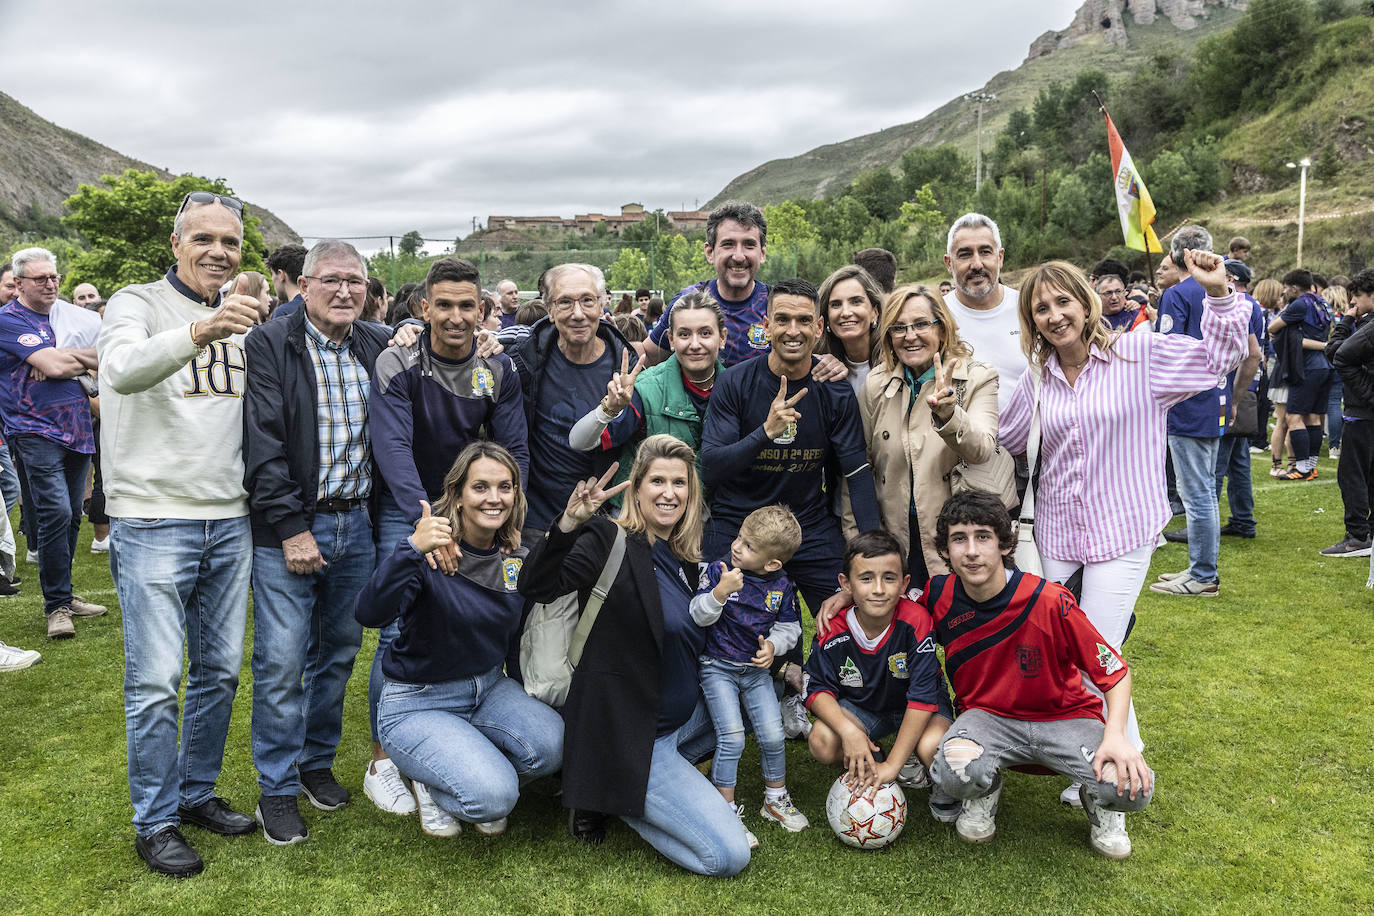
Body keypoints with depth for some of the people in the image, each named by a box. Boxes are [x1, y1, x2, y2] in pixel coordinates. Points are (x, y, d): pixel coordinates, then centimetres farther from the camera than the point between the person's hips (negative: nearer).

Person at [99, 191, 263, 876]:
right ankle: (155, 822, 15)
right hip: (154, 519, -5)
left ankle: (198, 792, 31)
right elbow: (122, 370, -28)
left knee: (220, 670, 13)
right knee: (156, 679, 0)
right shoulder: (138, 304, -4)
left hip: (229, 520, 6)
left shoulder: (243, 319, 12)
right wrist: (198, 334, -43)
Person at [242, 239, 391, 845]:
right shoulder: (269, 346, -6)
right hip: (288, 527, -4)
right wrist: (291, 528, -15)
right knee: (281, 662, -1)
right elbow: (263, 446, -12)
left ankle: (317, 761, 33)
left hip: (358, 524, 5)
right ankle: (277, 789, 15)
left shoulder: (379, 347, 7)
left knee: (339, 653, 15)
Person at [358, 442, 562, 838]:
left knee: (551, 744, -24)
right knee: (494, 797, -26)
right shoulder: (431, 552, -20)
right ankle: (431, 784, 8)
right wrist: (411, 550, -50)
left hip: (488, 687, 5)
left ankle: (481, 771, 8)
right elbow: (370, 614, -34)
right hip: (417, 702, -5)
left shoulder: (518, 555, -2)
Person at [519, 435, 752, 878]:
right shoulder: (611, 540, -15)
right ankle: (601, 799, 5)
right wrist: (569, 524, -45)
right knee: (731, 856, -11)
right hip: (628, 736, -8)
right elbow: (537, 587, -30)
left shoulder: (685, 558, 8)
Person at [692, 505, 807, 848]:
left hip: (757, 670, 3)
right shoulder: (719, 569, -11)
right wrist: (719, 593, -31)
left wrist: (773, 645, -13)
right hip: (718, 667, -3)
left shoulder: (782, 586, -3)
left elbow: (789, 627, 7)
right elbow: (698, 616, -14)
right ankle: (727, 812, 3)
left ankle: (776, 799, 24)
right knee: (732, 737, -12)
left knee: (773, 735, -1)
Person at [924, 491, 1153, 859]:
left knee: (1132, 788, -29)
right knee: (955, 773, -34)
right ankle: (986, 791, 7)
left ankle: (1098, 803, 12)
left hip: (1065, 717, -1)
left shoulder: (1049, 601, -20)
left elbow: (1115, 671, -12)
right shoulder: (939, 597, -10)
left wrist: (1116, 734, -27)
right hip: (988, 715, 1)